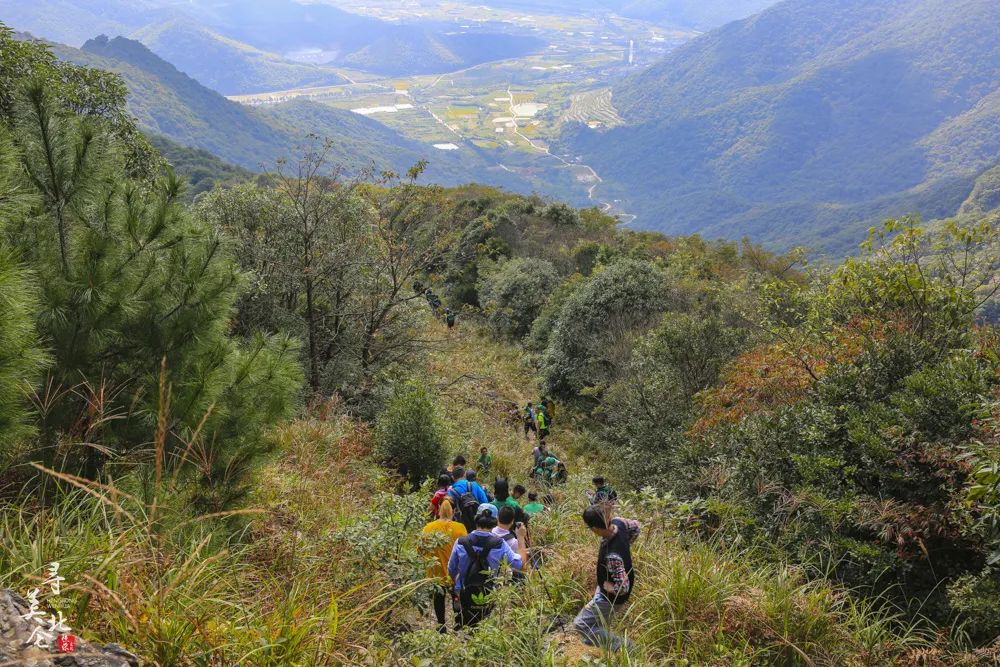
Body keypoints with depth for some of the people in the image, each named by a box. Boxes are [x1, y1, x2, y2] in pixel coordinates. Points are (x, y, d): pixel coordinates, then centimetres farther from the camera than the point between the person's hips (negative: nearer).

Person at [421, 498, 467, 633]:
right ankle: (458, 623, 34)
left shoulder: (428, 528, -15)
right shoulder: (459, 528, -20)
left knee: (439, 596, 22)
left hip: (436, 572, 1)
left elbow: (421, 550, -8)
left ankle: (441, 625, 32)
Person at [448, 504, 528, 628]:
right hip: (490, 601, -1)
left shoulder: (461, 543, -11)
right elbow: (521, 565, -4)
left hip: (465, 598, 1)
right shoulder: (499, 545, -16)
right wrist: (521, 538, 5)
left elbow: (451, 572, 3)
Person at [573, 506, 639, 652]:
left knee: (580, 624, 1)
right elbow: (635, 527, 2)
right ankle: (600, 638, 60)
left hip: (612, 597, -8)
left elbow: (623, 587, -37)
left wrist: (606, 585, -19)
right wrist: (625, 547, 5)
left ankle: (622, 647, 10)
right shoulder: (617, 523, -21)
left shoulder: (612, 556, -43)